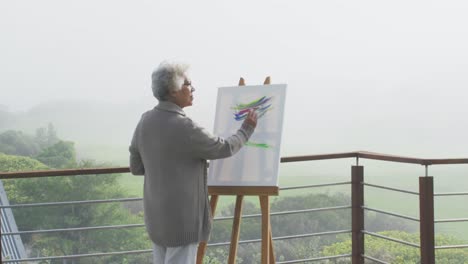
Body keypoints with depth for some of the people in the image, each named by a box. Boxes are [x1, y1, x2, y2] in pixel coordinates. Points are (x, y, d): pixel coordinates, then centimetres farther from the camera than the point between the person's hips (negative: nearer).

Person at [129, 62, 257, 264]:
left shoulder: (145, 121, 1)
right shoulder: (184, 128, -23)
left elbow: (136, 167, 9)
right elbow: (224, 149, -9)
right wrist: (247, 129, 8)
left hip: (158, 216, 8)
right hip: (182, 218, -8)